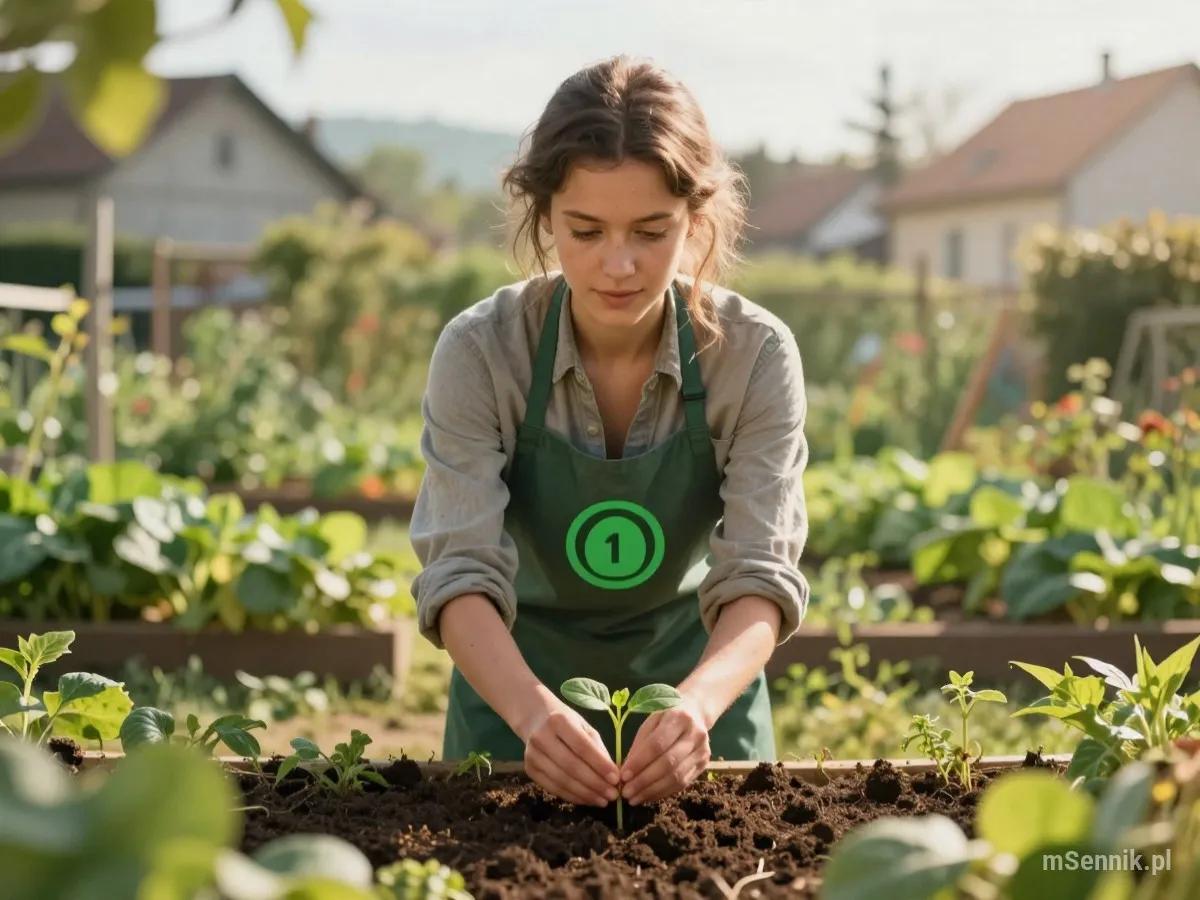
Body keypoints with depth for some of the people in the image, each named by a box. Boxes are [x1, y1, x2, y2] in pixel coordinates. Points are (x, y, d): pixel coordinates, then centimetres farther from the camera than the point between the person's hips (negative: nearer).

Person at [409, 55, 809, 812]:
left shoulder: (755, 356, -17)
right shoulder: (481, 352, -19)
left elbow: (761, 576, -23)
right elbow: (461, 575, -25)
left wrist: (698, 704, -43)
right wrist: (532, 710, -44)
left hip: (696, 684, 0)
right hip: (522, 686, 0)